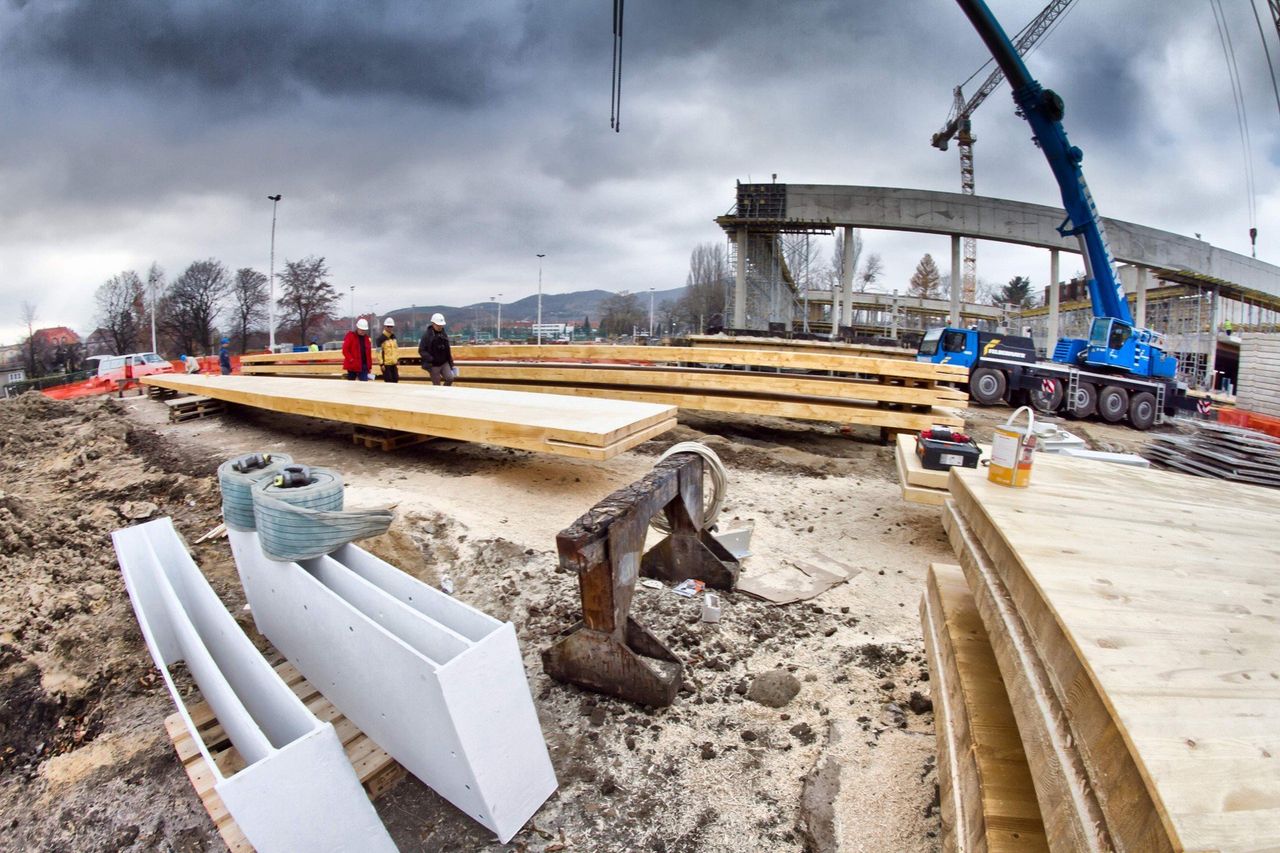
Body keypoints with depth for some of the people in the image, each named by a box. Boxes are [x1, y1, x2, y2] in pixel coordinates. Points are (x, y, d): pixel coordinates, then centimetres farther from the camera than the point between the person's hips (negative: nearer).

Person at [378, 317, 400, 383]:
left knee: (395, 379, 8)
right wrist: (381, 363, -15)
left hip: (394, 363, 7)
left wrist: (398, 360, 18)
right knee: (388, 381, -6)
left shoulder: (394, 337, 13)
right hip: (386, 364, -7)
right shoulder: (382, 338, -10)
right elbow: (379, 352, -13)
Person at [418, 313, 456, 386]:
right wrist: (430, 359, -24)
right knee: (436, 385, 1)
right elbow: (421, 350, -10)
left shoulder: (444, 334, 9)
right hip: (434, 365, -4)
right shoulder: (427, 335, -8)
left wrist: (451, 363, 15)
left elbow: (448, 350, 17)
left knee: (450, 378, -14)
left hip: (444, 363, 4)